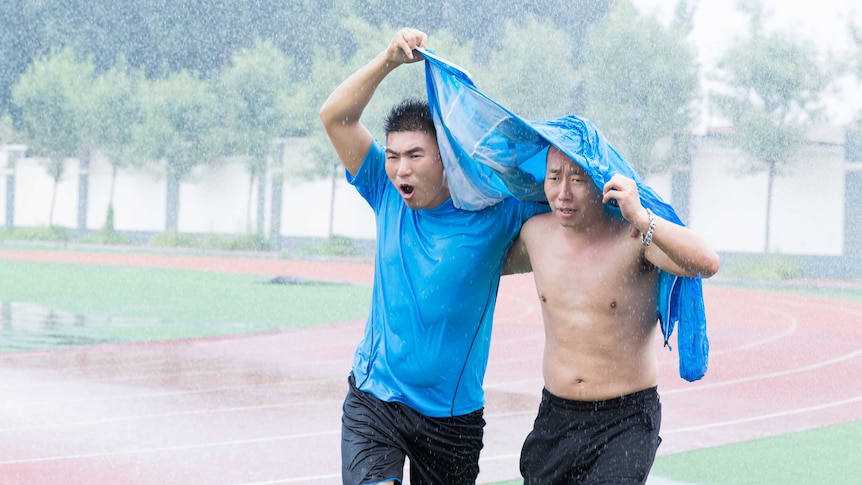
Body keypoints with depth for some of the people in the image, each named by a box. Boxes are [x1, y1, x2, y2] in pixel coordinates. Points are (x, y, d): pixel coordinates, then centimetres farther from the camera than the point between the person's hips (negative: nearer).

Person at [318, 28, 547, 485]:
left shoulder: (493, 212, -8)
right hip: (374, 400, 0)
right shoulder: (389, 197, -1)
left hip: (452, 413, 0)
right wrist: (390, 58, -13)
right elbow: (335, 116, -4)